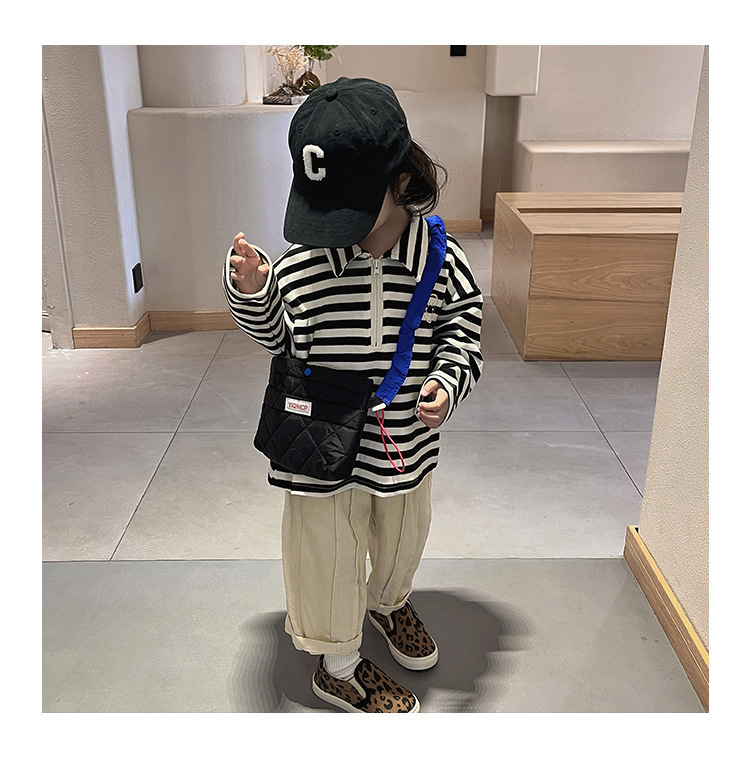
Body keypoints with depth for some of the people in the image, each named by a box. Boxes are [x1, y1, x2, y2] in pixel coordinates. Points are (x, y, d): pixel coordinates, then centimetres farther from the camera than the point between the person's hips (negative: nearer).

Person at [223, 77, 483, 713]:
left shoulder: (440, 259, -14)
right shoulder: (303, 262, -14)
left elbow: (463, 331, -2)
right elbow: (277, 335, 1)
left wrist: (447, 382, -21)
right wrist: (252, 292, -18)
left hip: (406, 438, 2)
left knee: (402, 535, 26)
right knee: (329, 550, 14)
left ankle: (389, 601, 60)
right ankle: (338, 666, 40)